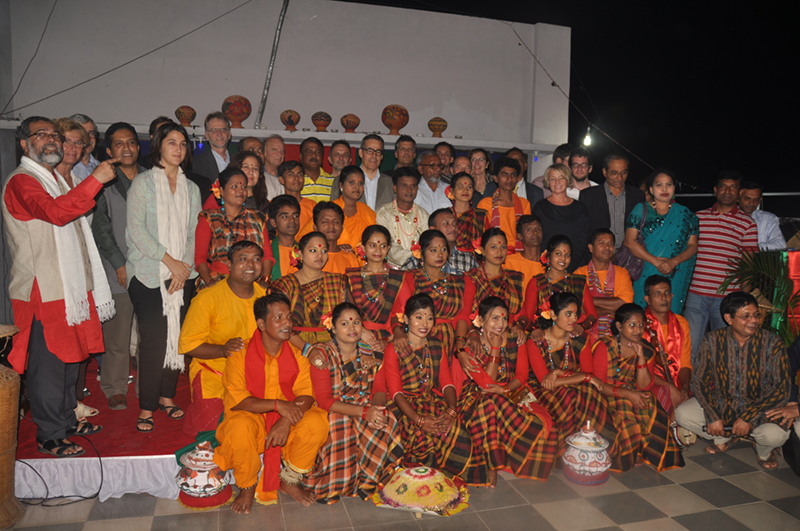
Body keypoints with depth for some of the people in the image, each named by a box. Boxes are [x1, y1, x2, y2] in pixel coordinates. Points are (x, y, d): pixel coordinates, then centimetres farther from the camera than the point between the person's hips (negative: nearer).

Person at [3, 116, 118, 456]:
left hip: (70, 287, 9)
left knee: (70, 357, 17)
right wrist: (95, 180, -29)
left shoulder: (55, 179, 20)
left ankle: (67, 420, 32)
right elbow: (56, 212, -31)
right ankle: (49, 437, 12)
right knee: (48, 365, -1)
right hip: (42, 292, -9)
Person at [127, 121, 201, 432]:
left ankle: (167, 395, 20)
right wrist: (169, 260, -13)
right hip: (149, 275, -4)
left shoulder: (191, 188, 14)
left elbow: (193, 233, 10)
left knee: (177, 336, 4)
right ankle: (147, 407, 5)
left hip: (183, 275, 4)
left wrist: (185, 267, -5)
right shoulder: (143, 183, 2)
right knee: (153, 339, -5)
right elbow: (136, 229, -7)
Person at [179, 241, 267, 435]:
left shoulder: (263, 295, 7)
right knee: (213, 425, -21)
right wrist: (222, 350, -25)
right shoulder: (207, 298, -10)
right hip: (213, 373, -4)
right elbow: (187, 344, -9)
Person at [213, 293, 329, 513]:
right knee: (240, 426, -36)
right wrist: (277, 405, -29)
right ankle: (247, 487, -4)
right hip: (251, 419, -2)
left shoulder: (297, 355, -1)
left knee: (316, 422, -26)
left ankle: (289, 481, 1)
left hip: (288, 421, 3)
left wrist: (287, 421, -28)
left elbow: (306, 395, -9)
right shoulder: (239, 355, -10)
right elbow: (237, 401, -17)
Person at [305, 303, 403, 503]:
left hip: (367, 410, 3)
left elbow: (380, 390, 2)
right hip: (333, 413, -3)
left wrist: (377, 407, -23)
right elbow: (324, 400, -16)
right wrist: (364, 412, -26)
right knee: (340, 429, -35)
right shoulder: (323, 355, -8)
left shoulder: (370, 353, 6)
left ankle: (367, 479, -8)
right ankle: (336, 484, -8)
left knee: (388, 421, -27)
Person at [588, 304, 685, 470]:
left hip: (635, 397, 4)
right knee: (626, 413, -30)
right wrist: (629, 394, -25)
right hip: (609, 398, -4)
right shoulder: (604, 348, -10)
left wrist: (641, 357, -16)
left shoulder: (647, 351, 3)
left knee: (653, 411, -24)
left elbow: (645, 386, -6)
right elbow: (600, 386, -14)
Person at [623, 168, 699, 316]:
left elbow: (693, 246, 7)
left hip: (674, 279, 2)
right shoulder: (641, 210, 7)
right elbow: (630, 241, -4)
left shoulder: (684, 214, 12)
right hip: (644, 276, -1)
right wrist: (655, 261, -12)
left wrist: (673, 262, -12)